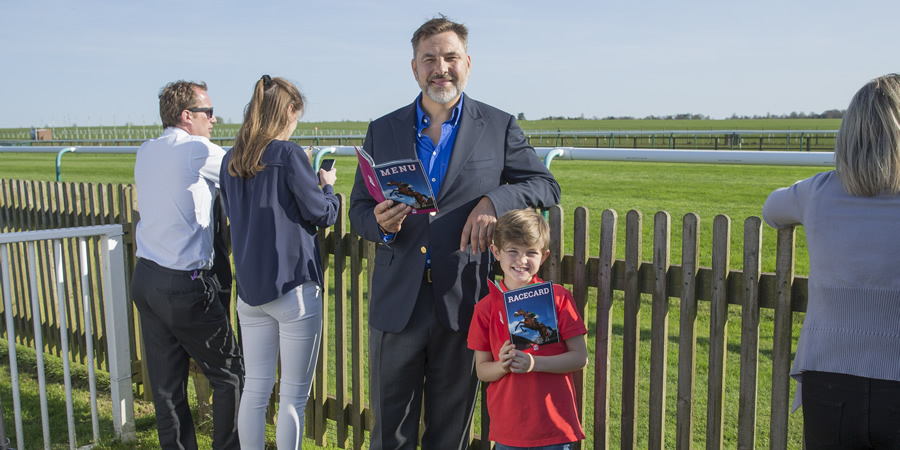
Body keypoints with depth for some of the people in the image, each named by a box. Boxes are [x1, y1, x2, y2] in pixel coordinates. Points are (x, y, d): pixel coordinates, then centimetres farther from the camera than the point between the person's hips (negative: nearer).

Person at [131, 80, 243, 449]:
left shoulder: (145, 153, 10)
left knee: (166, 383, 13)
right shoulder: (197, 150, -13)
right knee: (229, 373, 6)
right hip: (185, 286, -8)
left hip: (144, 278, 8)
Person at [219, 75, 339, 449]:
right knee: (294, 396, 5)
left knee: (255, 389, 14)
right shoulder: (288, 154, -12)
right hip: (293, 288, -6)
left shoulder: (231, 160, 7)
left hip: (249, 290, 6)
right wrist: (327, 185, 11)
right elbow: (322, 214, -9)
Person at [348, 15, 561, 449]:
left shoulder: (499, 128, 3)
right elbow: (358, 208, 10)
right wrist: (380, 223, -14)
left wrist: (494, 200, -15)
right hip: (396, 303, 2)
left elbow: (546, 186, 3)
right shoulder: (382, 131, 8)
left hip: (461, 303, -1)